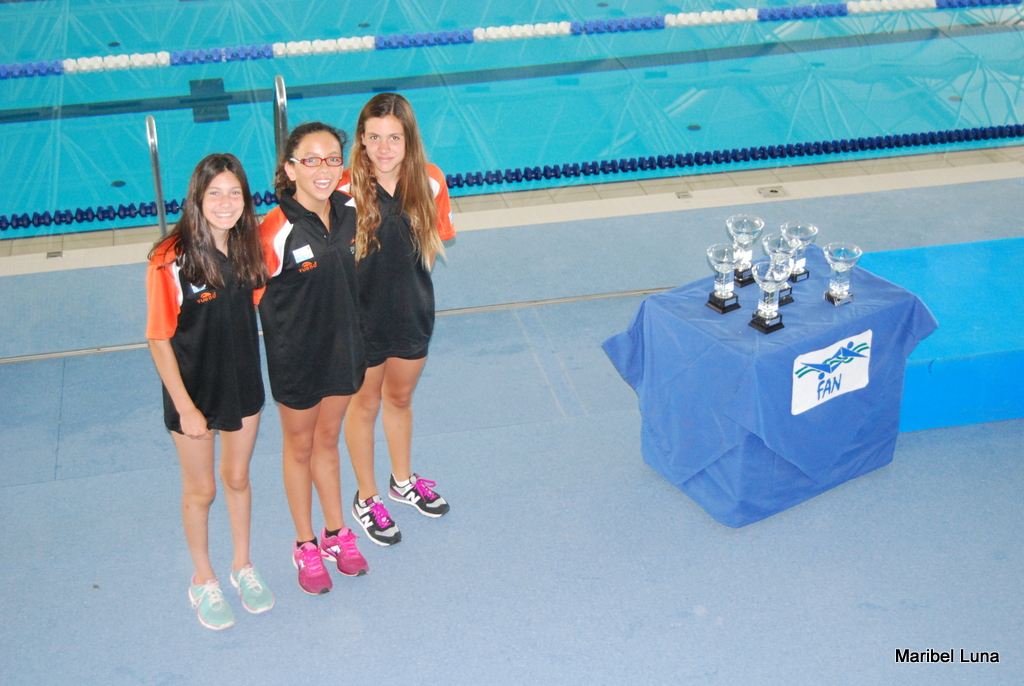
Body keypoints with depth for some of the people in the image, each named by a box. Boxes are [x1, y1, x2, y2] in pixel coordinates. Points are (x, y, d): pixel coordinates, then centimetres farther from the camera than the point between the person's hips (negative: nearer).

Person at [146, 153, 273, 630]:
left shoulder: (247, 247, -8)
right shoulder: (171, 260, -24)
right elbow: (159, 340, -18)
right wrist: (185, 407, -16)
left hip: (243, 385, 4)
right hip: (194, 392, -4)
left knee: (237, 479, 21)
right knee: (200, 490, 13)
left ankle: (243, 566, 42)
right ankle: (203, 581, 36)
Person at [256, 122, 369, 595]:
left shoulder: (351, 211, -11)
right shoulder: (276, 231, -26)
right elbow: (251, 295, -16)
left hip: (343, 345, 4)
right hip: (296, 356, -4)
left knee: (327, 440, 22)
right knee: (299, 447, 16)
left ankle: (336, 533, 40)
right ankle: (305, 545, 34)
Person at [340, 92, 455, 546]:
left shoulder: (429, 182, -12)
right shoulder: (345, 191, -24)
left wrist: (409, 280, 2)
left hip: (413, 312, 4)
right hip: (362, 317, -4)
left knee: (400, 397, 24)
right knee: (365, 403, 15)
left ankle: (403, 482, 47)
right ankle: (366, 499, 35)